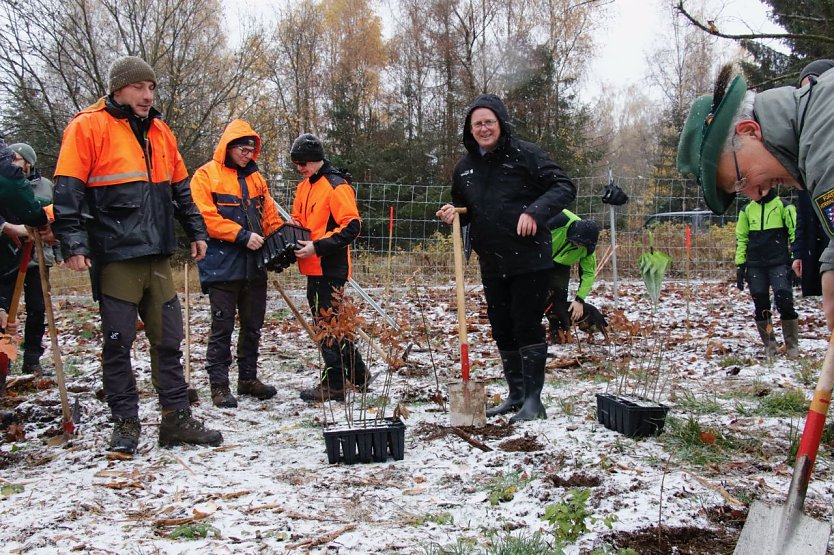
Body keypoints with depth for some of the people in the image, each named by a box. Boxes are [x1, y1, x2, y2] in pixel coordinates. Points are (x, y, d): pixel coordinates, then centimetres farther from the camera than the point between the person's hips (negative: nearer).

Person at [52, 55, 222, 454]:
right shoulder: (89, 127, -3)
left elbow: (180, 188, 24)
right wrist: (74, 244, -16)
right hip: (115, 255, -6)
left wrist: (196, 231, 20)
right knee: (118, 342, 2)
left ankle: (177, 419, 15)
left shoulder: (159, 131, 16)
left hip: (157, 255, 6)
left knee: (169, 339, 8)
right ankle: (125, 423, 13)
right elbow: (68, 190, -9)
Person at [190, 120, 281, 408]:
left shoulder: (255, 177, 15)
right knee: (222, 327, -1)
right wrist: (242, 236, -18)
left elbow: (269, 215, 16)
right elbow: (206, 217, -13)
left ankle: (248, 378, 25)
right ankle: (219, 385, 7)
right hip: (222, 265, -6)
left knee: (252, 325, 13)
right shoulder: (206, 175, -4)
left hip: (254, 265, 6)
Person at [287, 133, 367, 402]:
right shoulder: (304, 187, 15)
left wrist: (317, 246, -22)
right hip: (313, 268, 9)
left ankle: (333, 384, 3)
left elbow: (351, 227, -18)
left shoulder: (336, 186, -12)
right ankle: (357, 374, 26)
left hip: (330, 268, -9)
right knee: (328, 321, 15)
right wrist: (295, 226, 3)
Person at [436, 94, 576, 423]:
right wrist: (452, 214, -1)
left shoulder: (525, 154, -8)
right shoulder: (465, 167, 10)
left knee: (527, 327, -5)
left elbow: (564, 187, -11)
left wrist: (535, 211, -26)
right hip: (491, 264, 6)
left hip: (529, 260, -6)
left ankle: (533, 399, 3)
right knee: (502, 330, 12)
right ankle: (515, 395, 24)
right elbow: (463, 209, 22)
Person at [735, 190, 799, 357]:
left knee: (784, 302, -14)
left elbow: (795, 233, -1)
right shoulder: (747, 210, 13)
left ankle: (792, 345, 0)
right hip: (755, 266, 4)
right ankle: (769, 345, 14)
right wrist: (740, 265, 8)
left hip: (779, 264, -3)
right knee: (760, 306, 2)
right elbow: (741, 238, 14)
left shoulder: (784, 206, 2)